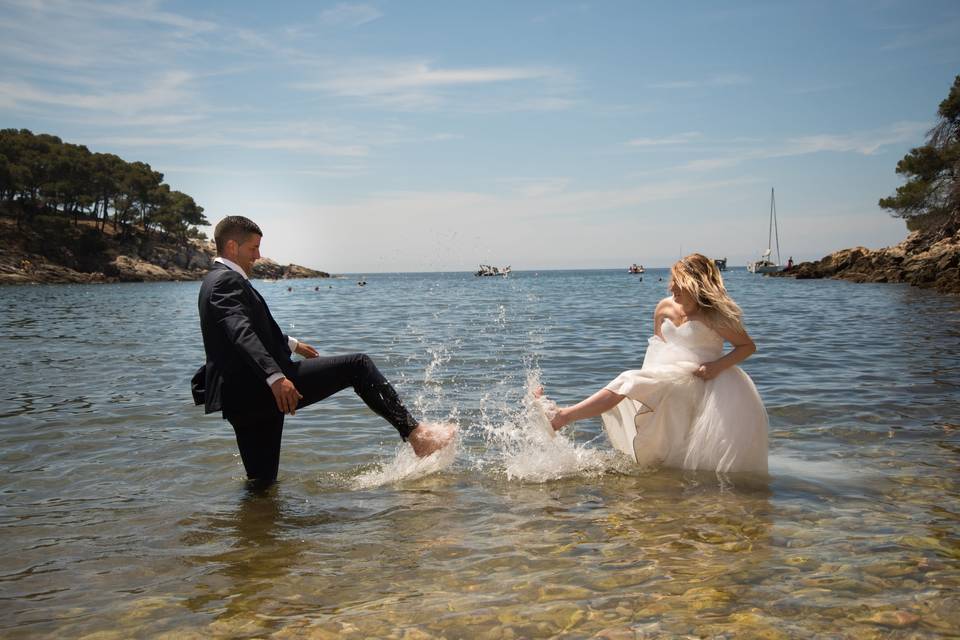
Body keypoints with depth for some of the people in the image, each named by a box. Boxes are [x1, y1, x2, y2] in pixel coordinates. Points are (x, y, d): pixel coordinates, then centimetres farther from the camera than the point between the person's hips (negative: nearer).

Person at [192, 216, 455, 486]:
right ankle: (415, 432, -11)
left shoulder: (215, 281, 22)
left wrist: (292, 344, 44)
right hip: (261, 387, -10)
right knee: (358, 365, -7)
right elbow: (242, 334, -27)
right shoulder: (227, 281, -10)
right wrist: (275, 377, -38)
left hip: (240, 400, 10)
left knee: (262, 481, 16)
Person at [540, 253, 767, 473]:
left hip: (699, 380, -10)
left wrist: (718, 366, -17)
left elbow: (748, 346, -4)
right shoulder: (665, 308, 6)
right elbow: (658, 343, 24)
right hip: (666, 377, 10)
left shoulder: (713, 316, -10)